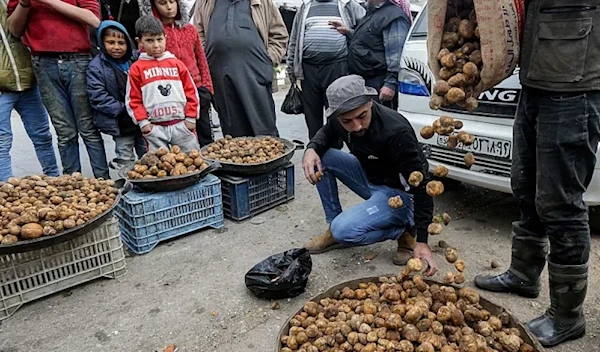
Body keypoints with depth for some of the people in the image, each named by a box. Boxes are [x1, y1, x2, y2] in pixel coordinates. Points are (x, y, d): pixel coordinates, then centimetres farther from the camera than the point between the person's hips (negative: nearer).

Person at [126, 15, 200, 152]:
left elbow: (191, 91, 8)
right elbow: (133, 99, 4)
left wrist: (191, 118, 3)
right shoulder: (137, 68, 3)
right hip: (155, 128, -1)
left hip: (181, 124, 1)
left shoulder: (177, 64, 7)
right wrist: (143, 122, -4)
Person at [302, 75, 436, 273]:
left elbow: (420, 185, -28)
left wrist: (422, 241, -31)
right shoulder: (338, 120, -14)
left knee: (343, 230, -27)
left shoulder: (396, 132, -33)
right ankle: (334, 229, 2)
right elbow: (327, 132, 11)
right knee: (321, 158, -10)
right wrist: (312, 149, -15)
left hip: (399, 193, -7)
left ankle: (404, 229, -1)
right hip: (369, 177, 7)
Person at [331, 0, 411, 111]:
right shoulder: (371, 12, 20)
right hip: (362, 81, 10)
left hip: (378, 84, -10)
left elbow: (396, 54, -21)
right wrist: (349, 33, 17)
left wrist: (391, 83, -26)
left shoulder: (394, 16, -13)